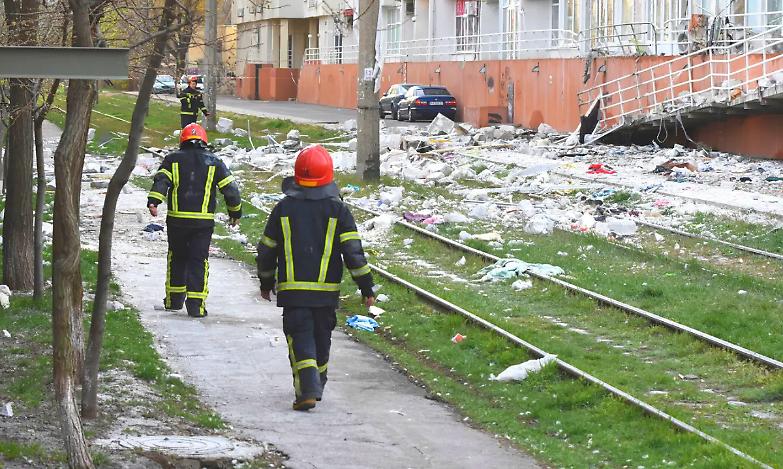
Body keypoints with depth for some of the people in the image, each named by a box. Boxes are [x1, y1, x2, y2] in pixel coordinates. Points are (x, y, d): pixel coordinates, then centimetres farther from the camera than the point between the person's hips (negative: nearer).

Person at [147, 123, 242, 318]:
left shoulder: (173, 159, 6)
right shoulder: (214, 162, 7)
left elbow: (161, 181, -9)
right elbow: (230, 188, 8)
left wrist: (153, 202, -20)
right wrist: (235, 212, 20)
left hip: (177, 219, 1)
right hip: (204, 221, -1)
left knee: (177, 258, 16)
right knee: (199, 261, 1)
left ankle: (174, 299, 23)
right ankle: (196, 305, -7)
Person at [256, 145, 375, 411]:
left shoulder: (284, 209, 1)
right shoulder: (337, 210, -1)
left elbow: (266, 251, 7)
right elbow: (353, 252, -5)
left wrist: (266, 283, 22)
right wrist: (366, 287, 2)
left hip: (292, 290, -1)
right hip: (327, 289, 1)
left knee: (300, 338, -5)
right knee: (321, 338, 17)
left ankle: (307, 390, -22)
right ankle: (316, 385, 31)